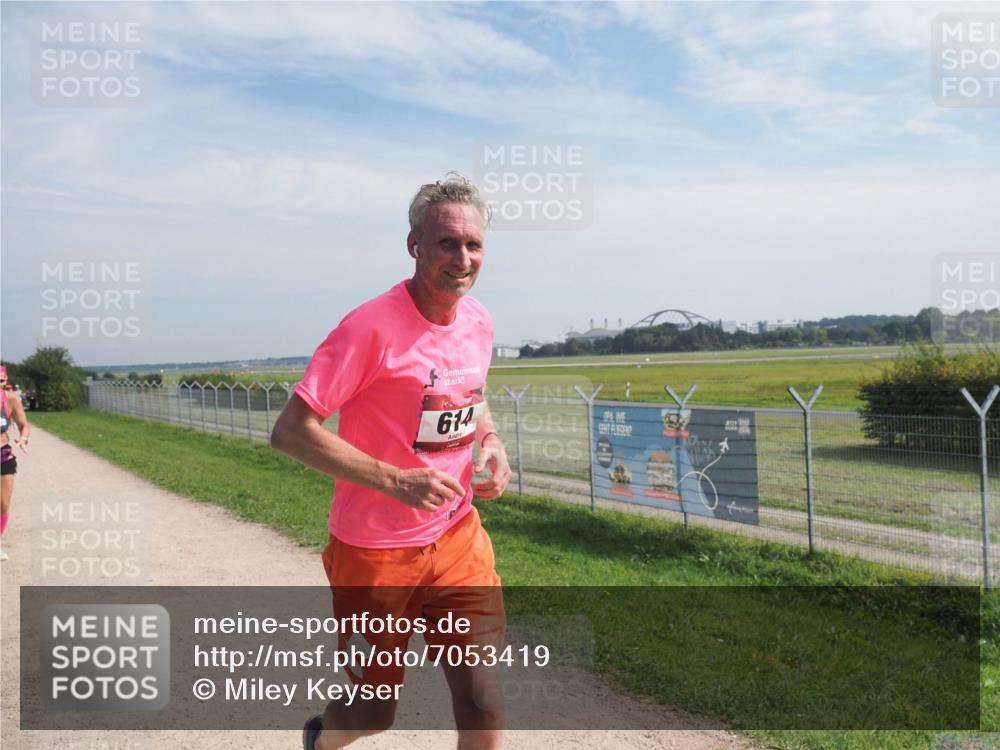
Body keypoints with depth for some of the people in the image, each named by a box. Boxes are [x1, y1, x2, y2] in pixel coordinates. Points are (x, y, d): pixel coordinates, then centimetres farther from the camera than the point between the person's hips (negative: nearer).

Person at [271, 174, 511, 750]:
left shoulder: (479, 322, 1)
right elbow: (290, 431, -20)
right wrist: (394, 480, -27)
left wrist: (492, 442, -1)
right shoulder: (372, 327, -20)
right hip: (375, 549, -5)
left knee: (480, 696, 1)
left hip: (458, 536, 5)